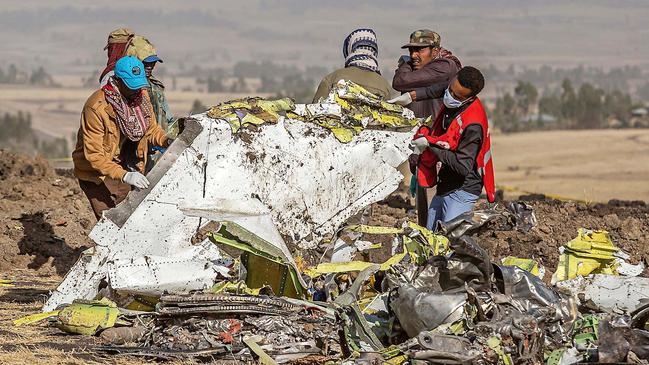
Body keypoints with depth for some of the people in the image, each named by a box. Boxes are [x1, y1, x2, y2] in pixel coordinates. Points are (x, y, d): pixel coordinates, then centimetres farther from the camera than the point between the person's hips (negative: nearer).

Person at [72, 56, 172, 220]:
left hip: (123, 168, 7)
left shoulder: (141, 96, -5)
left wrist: (166, 140, -13)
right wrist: (124, 176, -38)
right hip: (97, 174, -7)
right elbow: (94, 155, -28)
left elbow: (151, 128, 10)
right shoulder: (97, 107, -27)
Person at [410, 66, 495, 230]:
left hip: (462, 191, -9)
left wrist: (431, 143, -22)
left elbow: (463, 167, -28)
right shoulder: (450, 105, 1)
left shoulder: (473, 125, -26)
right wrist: (424, 133, -1)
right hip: (444, 186, 9)